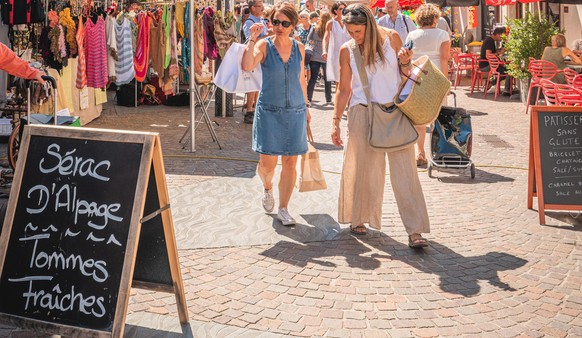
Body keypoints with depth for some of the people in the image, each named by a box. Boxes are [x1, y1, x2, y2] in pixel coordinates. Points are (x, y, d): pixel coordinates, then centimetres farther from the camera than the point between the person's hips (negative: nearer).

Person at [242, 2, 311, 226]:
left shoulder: (299, 49, 4)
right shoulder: (264, 45, -6)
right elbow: (247, 67, -24)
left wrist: (306, 107, 19)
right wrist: (252, 40, -28)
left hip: (295, 111, 3)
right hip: (269, 110, -3)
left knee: (290, 163, 3)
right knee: (267, 163, -2)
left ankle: (283, 210, 16)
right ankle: (267, 188, 33)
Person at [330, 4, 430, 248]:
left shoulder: (391, 38, -1)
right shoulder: (347, 51, 0)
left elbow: (407, 74, 9)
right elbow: (344, 89, 6)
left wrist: (405, 63, -13)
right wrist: (336, 122, 2)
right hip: (363, 113, 1)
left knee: (404, 170, -6)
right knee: (362, 168, 8)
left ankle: (415, 231, -6)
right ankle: (357, 218, 28)